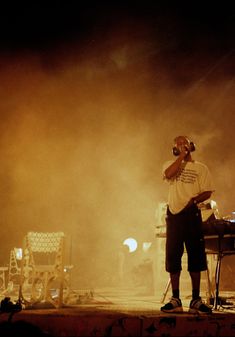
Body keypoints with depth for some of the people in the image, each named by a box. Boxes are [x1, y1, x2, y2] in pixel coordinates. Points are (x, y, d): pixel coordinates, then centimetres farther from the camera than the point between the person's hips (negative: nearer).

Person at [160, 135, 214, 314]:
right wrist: (182, 156, -8)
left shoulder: (201, 168, 10)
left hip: (192, 214, -1)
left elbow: (208, 192, 2)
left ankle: (196, 300, 5)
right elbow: (168, 174, -13)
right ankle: (175, 300, 6)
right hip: (174, 214, 1)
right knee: (173, 257, 0)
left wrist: (194, 200, -16)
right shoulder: (170, 164, 12)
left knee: (196, 257, -2)